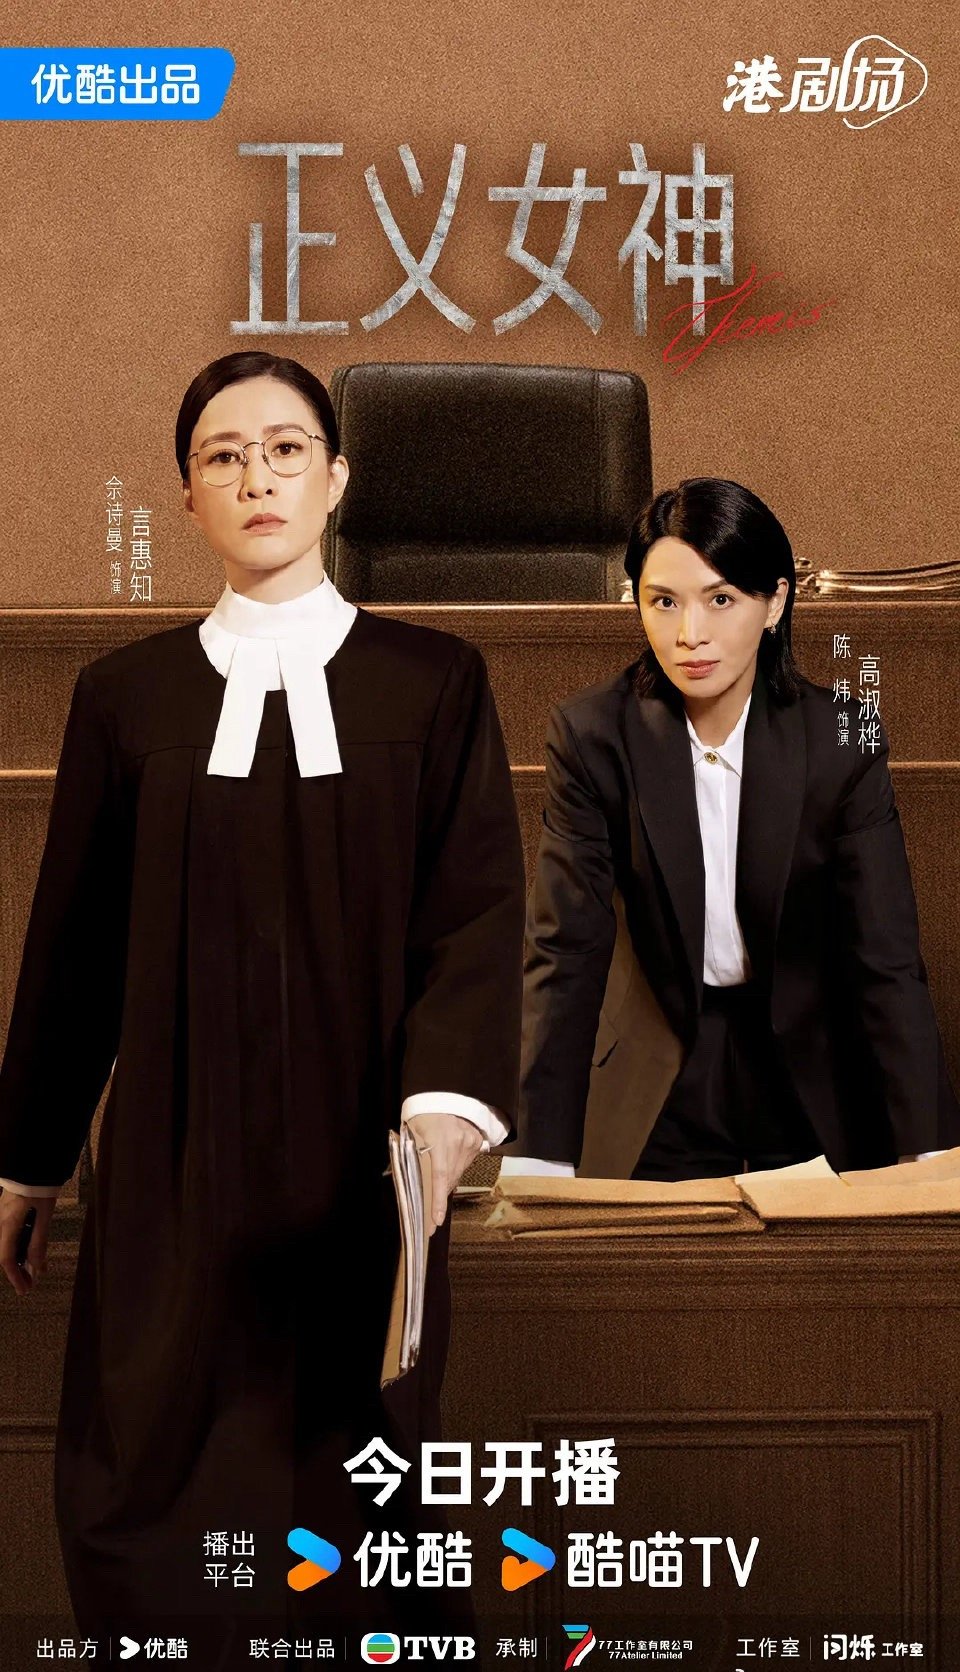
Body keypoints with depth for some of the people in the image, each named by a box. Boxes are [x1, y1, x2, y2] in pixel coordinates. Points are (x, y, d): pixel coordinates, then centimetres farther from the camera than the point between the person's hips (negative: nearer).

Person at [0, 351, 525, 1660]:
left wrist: (449, 1103, -23)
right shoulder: (125, 695, 6)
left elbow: (477, 905, -7)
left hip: (358, 1163, -1)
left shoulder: (434, 683, 2)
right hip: (177, 1160, 1)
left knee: (350, 1485, 7)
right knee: (162, 1479, 3)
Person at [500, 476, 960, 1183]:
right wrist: (536, 1164, -27)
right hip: (659, 1083, 0)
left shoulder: (840, 740, -14)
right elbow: (567, 952, -18)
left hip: (813, 1066, 1)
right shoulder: (593, 735, -15)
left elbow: (888, 962, -17)